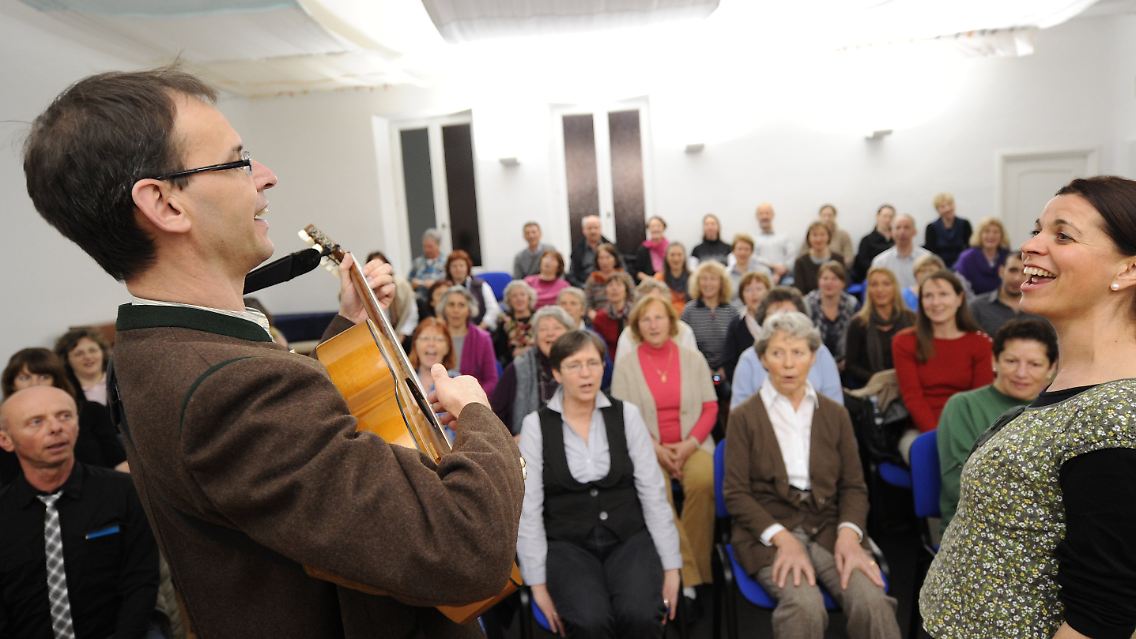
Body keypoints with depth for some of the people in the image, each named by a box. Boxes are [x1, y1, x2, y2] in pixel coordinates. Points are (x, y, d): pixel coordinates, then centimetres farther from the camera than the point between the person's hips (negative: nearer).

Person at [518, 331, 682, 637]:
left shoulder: (626, 414, -1)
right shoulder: (536, 425, -4)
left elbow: (653, 493, 0)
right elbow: (528, 508, -4)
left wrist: (670, 565, -2)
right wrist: (538, 581, -8)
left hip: (628, 538, 1)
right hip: (568, 545, -1)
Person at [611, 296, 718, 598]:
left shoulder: (694, 358, 9)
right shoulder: (625, 364, 4)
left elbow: (710, 408, 8)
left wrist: (689, 444, -8)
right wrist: (656, 449, -11)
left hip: (692, 444, 1)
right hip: (647, 448, -1)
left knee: (702, 481, -31)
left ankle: (698, 570, -14)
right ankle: (685, 574, -20)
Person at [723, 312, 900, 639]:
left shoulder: (835, 413, 13)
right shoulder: (744, 417, 2)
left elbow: (853, 485, 10)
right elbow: (735, 493, -3)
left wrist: (849, 532, -10)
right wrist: (783, 538, -17)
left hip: (829, 527, 3)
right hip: (768, 531, -3)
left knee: (873, 602, -24)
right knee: (805, 607, -30)